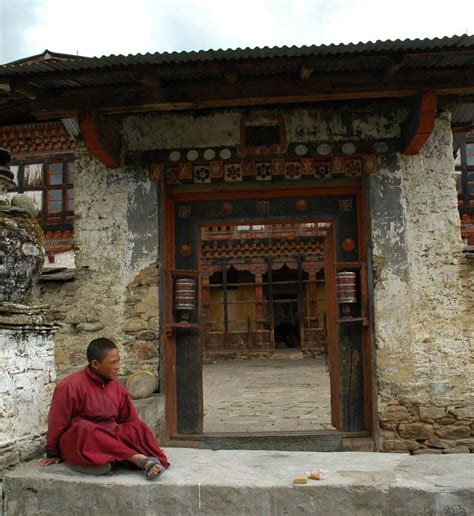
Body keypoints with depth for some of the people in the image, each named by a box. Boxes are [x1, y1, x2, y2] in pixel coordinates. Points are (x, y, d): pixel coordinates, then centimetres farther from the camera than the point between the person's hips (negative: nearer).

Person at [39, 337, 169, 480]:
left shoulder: (117, 387, 3)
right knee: (86, 429, -37)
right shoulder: (71, 386, -15)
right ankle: (139, 459, -43)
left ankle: (147, 463, -46)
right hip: (78, 441, -5)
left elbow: (131, 421, 8)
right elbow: (57, 423, -7)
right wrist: (53, 454, 0)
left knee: (138, 429, -20)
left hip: (110, 438, 5)